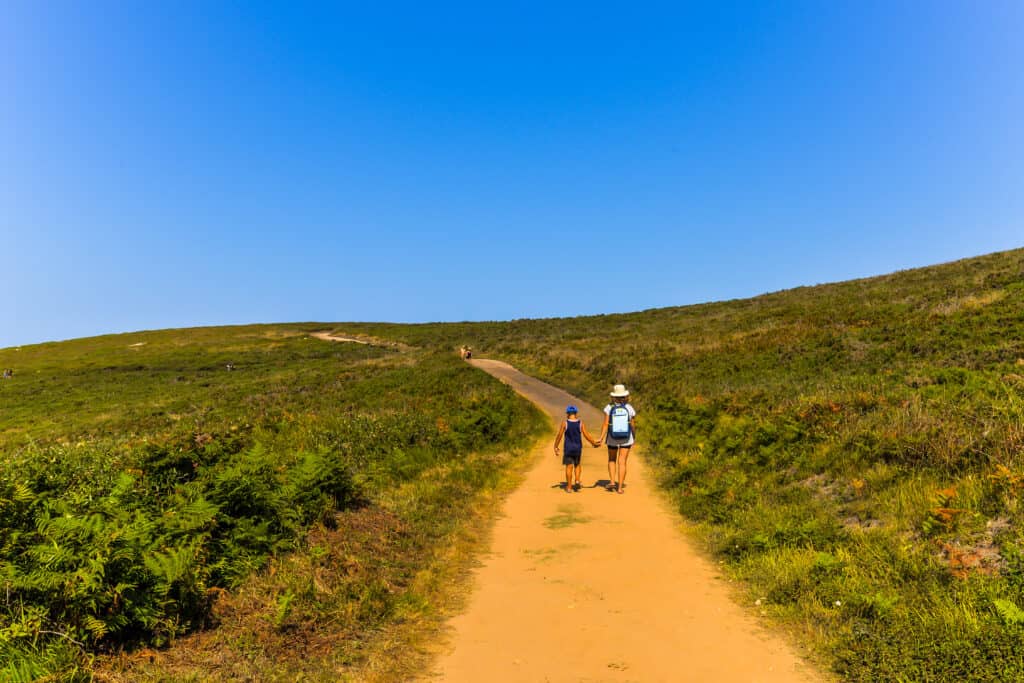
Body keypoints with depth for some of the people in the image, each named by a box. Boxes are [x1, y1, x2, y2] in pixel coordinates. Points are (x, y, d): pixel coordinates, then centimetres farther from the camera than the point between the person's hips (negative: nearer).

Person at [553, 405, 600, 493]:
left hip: (568, 448, -2)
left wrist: (556, 447, 5)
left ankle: (569, 487, 8)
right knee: (577, 465, 21)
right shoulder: (580, 423, -5)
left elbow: (559, 436, -6)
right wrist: (594, 442, 10)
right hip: (578, 447, 2)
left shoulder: (564, 423, -8)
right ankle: (577, 481, 4)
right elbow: (586, 435, -4)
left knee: (569, 466, 5)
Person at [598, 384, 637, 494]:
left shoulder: (609, 407, -11)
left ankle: (612, 482, 7)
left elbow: (605, 424, -18)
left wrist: (601, 438, -17)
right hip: (626, 439, 0)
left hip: (612, 438, 0)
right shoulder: (630, 408, -9)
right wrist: (634, 437, 11)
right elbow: (633, 425, -4)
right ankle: (620, 487, 4)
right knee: (622, 463, 6)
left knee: (612, 460, 21)